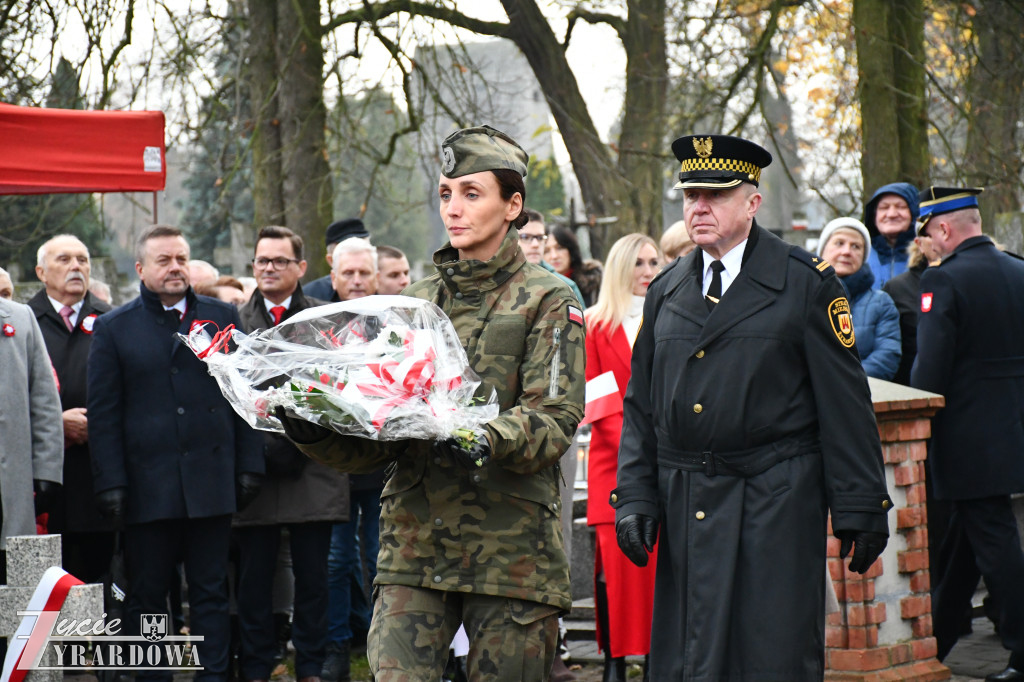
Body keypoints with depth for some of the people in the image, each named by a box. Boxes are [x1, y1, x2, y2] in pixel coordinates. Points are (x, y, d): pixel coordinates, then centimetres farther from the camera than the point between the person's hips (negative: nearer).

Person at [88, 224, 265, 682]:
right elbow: (103, 414, 2)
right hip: (146, 485, -1)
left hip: (212, 483, 1)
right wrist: (110, 484, -5)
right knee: (146, 597, 4)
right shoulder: (113, 328, 6)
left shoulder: (222, 317, 10)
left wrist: (249, 465, 3)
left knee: (211, 593, 4)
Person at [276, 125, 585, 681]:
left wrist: (488, 441, -30)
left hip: (510, 546, -3)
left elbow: (556, 417, -10)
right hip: (414, 541, 3)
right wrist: (314, 431, -8)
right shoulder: (413, 304, 16)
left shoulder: (547, 302, 3)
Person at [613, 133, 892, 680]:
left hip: (775, 508, -4)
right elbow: (640, 405, 15)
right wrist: (634, 497, 5)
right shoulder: (666, 291, 13)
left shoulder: (806, 284, -1)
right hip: (686, 508, 4)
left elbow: (846, 404, -2)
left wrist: (860, 507, -6)